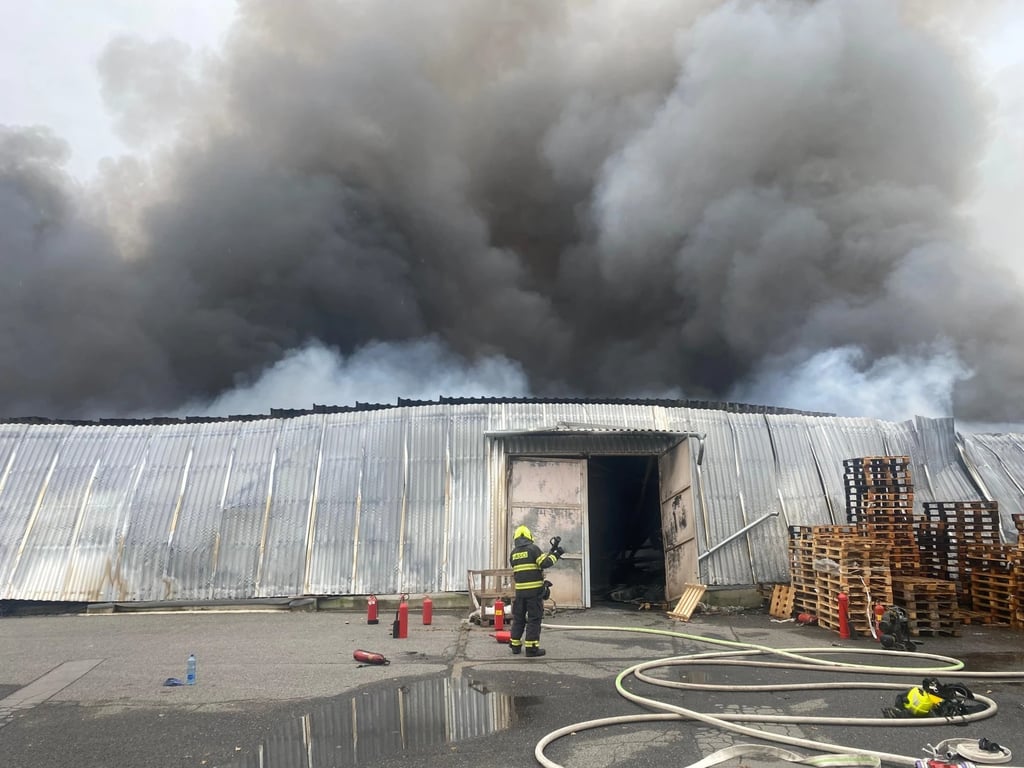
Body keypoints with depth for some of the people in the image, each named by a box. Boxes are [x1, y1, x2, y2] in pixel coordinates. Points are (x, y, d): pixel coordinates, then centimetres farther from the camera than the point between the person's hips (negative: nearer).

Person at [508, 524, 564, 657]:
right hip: (534, 590, -5)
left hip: (520, 590, 5)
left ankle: (515, 645, 20)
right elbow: (545, 563, -14)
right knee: (534, 618, 0)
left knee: (518, 617, 15)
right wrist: (555, 554, 1)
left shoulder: (513, 553, 9)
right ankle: (531, 647, -2)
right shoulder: (533, 548, -7)